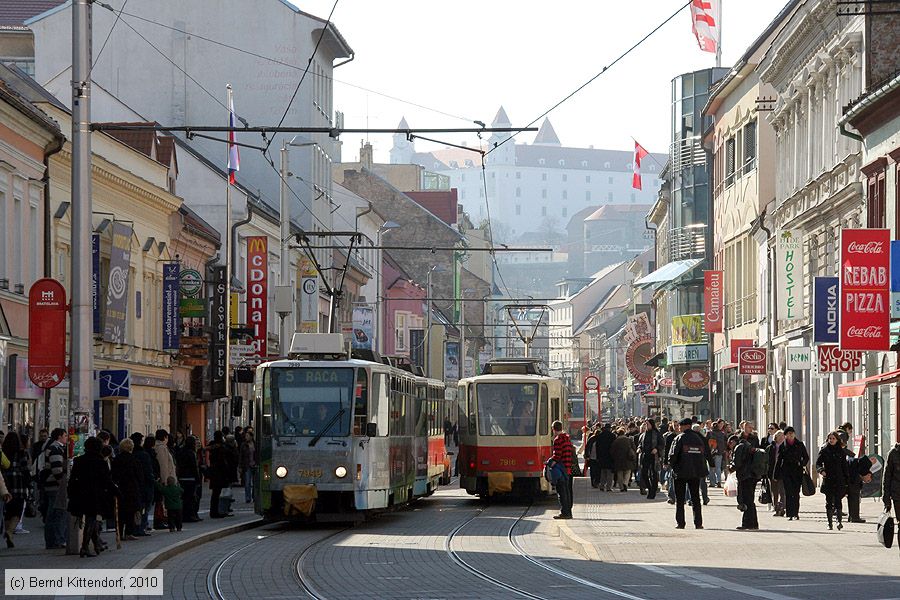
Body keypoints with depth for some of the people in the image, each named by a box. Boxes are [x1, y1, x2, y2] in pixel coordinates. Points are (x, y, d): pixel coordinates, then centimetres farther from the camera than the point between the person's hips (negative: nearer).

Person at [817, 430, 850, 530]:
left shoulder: (841, 451, 7)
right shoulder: (824, 450, 5)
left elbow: (845, 466, 10)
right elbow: (818, 463, 3)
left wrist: (846, 480, 5)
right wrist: (821, 470, -19)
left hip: (839, 480, -1)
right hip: (828, 480, 1)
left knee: (838, 500, -10)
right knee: (829, 502, 3)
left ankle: (839, 521, -11)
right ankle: (830, 523, 10)